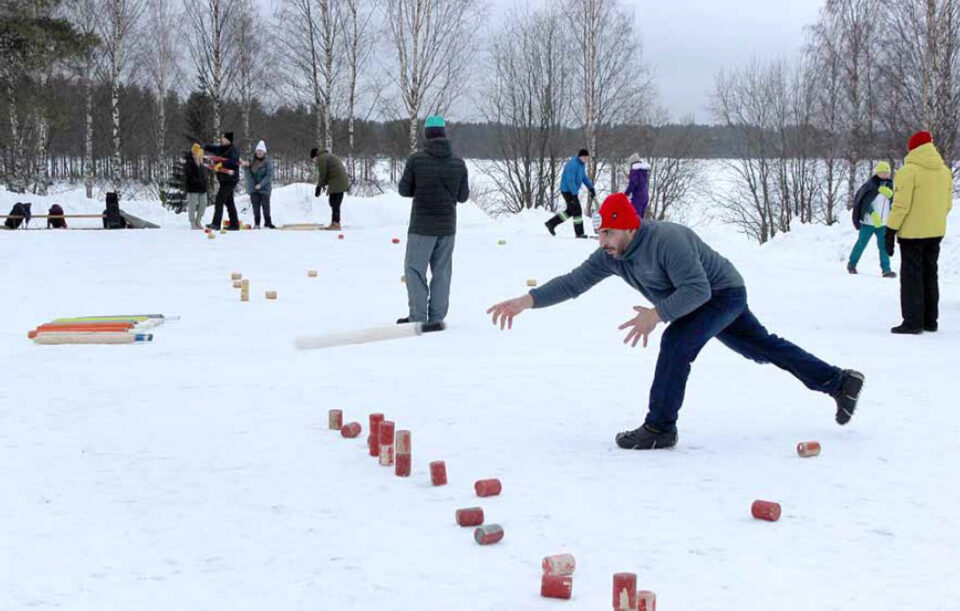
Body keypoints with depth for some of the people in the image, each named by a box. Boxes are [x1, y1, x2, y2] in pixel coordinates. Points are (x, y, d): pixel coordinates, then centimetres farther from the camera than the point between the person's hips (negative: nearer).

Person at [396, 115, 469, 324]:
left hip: (422, 226, -4)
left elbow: (404, 190, -4)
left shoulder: (416, 159, -11)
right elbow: (463, 196, 6)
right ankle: (436, 318, 11)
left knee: (414, 269, 4)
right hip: (447, 227, 4)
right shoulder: (458, 163, 1)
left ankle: (418, 317, 0)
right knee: (442, 273, 9)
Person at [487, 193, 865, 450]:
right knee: (762, 348, 17)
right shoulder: (611, 256, -10)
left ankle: (659, 429, -17)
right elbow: (573, 283, -12)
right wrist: (527, 301, -24)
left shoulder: (666, 239, -34)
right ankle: (840, 382, 28)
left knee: (676, 343, -25)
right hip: (705, 303, 9)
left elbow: (697, 289, -37)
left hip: (724, 293, -9)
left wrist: (657, 314, -45)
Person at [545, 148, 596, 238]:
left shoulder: (582, 164, 10)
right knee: (577, 211, -7)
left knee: (570, 211, 16)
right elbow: (570, 181, -26)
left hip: (572, 191, 10)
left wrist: (591, 187, 12)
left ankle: (551, 223, 22)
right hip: (568, 190, -10)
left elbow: (584, 177, 20)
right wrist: (574, 194, -28)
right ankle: (579, 233, 1)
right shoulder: (573, 165, -23)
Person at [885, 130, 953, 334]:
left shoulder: (908, 171, -15)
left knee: (911, 277, -2)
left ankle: (912, 322, -5)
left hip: (912, 232, -7)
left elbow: (900, 205, -17)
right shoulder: (945, 171, 7)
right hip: (936, 232, 7)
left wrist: (890, 231, -12)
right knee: (930, 275, 15)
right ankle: (930, 321, 19)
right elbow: (948, 204, 13)